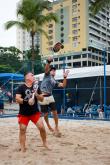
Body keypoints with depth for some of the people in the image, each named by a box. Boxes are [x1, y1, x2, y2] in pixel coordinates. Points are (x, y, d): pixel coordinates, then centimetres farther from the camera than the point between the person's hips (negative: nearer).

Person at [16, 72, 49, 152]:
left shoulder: (36, 87, 7)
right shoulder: (21, 87, -7)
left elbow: (42, 99, 8)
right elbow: (17, 99, -15)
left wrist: (37, 94, -10)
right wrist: (27, 101, -25)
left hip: (35, 112, 3)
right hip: (23, 113, -3)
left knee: (42, 127, -3)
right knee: (22, 130, 2)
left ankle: (45, 143, 19)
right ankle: (22, 148, 14)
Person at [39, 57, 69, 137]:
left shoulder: (54, 81, 18)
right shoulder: (47, 74, 3)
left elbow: (63, 85, 12)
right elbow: (46, 68, -19)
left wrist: (65, 77, 1)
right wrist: (48, 62, -39)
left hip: (50, 96, 5)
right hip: (43, 97, -5)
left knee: (55, 112, -3)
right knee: (45, 114, 5)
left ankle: (56, 128, 10)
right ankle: (49, 126, 29)